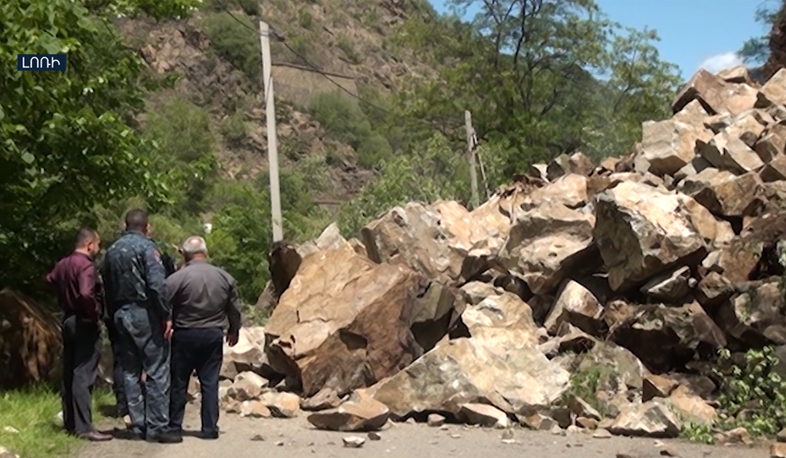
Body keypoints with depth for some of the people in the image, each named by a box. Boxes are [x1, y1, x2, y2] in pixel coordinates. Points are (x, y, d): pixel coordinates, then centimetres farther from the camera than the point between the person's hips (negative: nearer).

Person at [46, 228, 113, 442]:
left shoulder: (62, 264, 8)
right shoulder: (86, 265, -19)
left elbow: (50, 280, 27)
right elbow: (86, 294, -32)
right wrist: (95, 316, -19)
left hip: (69, 320, 9)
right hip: (84, 323, -9)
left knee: (69, 374, 13)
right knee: (84, 375, -9)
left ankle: (70, 422, 21)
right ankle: (83, 426, -9)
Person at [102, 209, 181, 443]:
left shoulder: (112, 251, 13)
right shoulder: (146, 246, -8)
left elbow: (108, 288, 14)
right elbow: (157, 284, -18)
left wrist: (114, 315, 16)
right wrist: (166, 315, -15)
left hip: (121, 316, 7)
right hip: (144, 313, -7)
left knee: (130, 372, 11)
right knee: (157, 372, -3)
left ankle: (138, 426, 13)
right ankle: (157, 427, -5)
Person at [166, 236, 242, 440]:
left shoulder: (177, 278, -12)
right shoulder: (225, 278, 1)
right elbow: (235, 309, 9)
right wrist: (233, 331, 24)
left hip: (184, 335, -3)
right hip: (213, 335, 3)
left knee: (178, 383, 8)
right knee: (210, 383, 7)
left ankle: (174, 426, 14)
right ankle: (209, 428, 8)